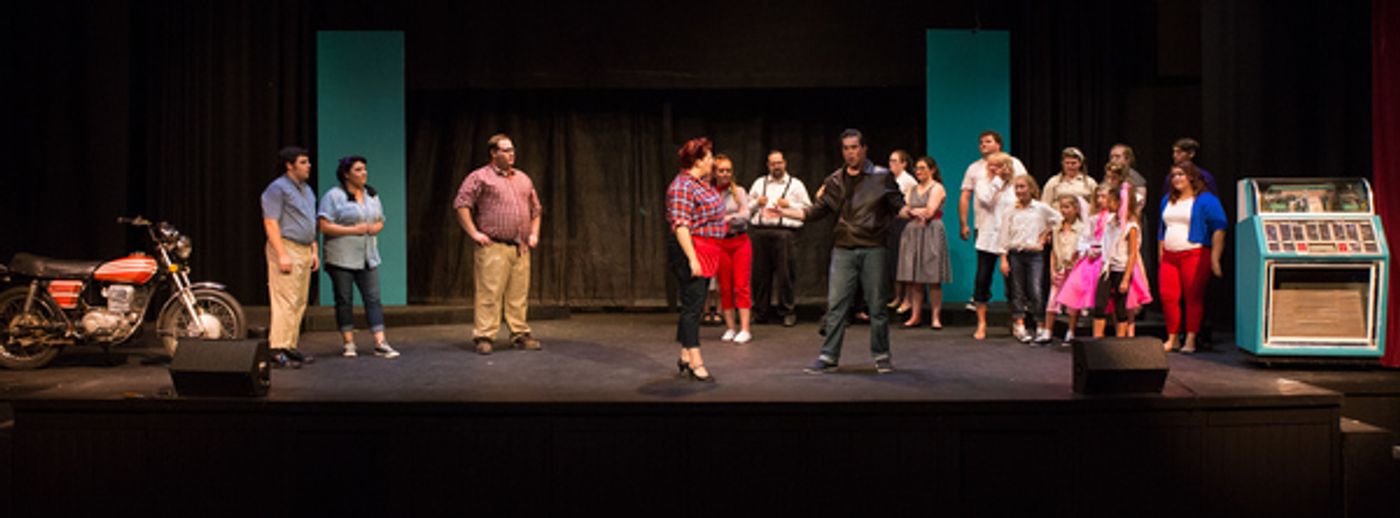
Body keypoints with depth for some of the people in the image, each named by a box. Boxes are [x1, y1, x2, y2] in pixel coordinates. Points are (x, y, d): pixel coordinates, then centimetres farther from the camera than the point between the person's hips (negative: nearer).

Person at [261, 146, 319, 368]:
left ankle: (291, 346, 14)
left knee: (300, 303, 9)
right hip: (286, 249, -9)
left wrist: (314, 251, 19)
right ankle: (277, 350, -10)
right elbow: (270, 223, -14)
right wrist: (282, 254, -21)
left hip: (304, 251, 9)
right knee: (286, 302, -11)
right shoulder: (277, 188, -8)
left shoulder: (307, 190, 19)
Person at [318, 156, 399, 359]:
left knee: (373, 298, -2)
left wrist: (375, 228, -3)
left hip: (368, 257, 5)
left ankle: (380, 343, -4)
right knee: (344, 300, 3)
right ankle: (349, 342, 12)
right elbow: (324, 226, -12)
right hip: (342, 257, -4)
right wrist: (353, 230, -17)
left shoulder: (372, 195, 14)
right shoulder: (334, 196, -5)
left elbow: (380, 221, 20)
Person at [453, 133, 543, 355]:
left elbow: (535, 208, 27)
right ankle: (484, 337, -1)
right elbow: (461, 204, -7)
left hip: (521, 248, 6)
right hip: (493, 247, -6)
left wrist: (534, 233, 16)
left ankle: (520, 335, 16)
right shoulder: (480, 177, -2)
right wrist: (474, 233, -11)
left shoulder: (523, 179, 18)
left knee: (519, 295, 8)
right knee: (489, 293, -6)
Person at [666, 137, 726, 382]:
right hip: (689, 251, -10)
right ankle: (696, 363, -4)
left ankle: (686, 356, 21)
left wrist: (724, 219, 14)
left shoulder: (703, 183, 14)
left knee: (695, 305, 13)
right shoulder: (682, 186, -15)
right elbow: (680, 225, -21)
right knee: (692, 305, -7)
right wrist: (692, 259, -24)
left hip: (706, 252, 10)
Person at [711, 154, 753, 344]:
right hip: (720, 244, 0)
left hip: (740, 242, 0)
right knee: (725, 287, 4)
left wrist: (729, 218, -19)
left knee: (741, 286, -3)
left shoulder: (739, 191, 5)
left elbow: (745, 215, -5)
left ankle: (745, 330, -1)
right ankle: (730, 328, 14)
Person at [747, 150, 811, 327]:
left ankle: (788, 312, 1)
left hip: (784, 231, -3)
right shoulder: (759, 183, 21)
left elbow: (807, 208, 6)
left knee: (785, 273, -7)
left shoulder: (795, 184, 12)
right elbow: (747, 207, 21)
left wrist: (789, 204, -6)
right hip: (759, 231, 3)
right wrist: (757, 203, 2)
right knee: (760, 273, 3)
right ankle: (761, 311, 13)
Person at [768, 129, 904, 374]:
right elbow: (817, 211, 13)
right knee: (835, 305, 1)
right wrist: (785, 212, 5)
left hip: (872, 249, -2)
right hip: (843, 250, 2)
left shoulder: (882, 177, 2)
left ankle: (881, 356, 16)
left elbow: (898, 206, 2)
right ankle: (828, 356, 8)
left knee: (877, 304, 4)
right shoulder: (834, 181, 10)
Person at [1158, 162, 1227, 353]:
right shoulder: (1167, 200, 19)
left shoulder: (1205, 200, -1)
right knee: (1168, 296, -1)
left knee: (1193, 297, -5)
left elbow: (1219, 228, -6)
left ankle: (1190, 340, -1)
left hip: (1195, 255, -6)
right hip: (1169, 256, 6)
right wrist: (1160, 255, 18)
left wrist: (1215, 258, -13)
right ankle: (1172, 338, 10)